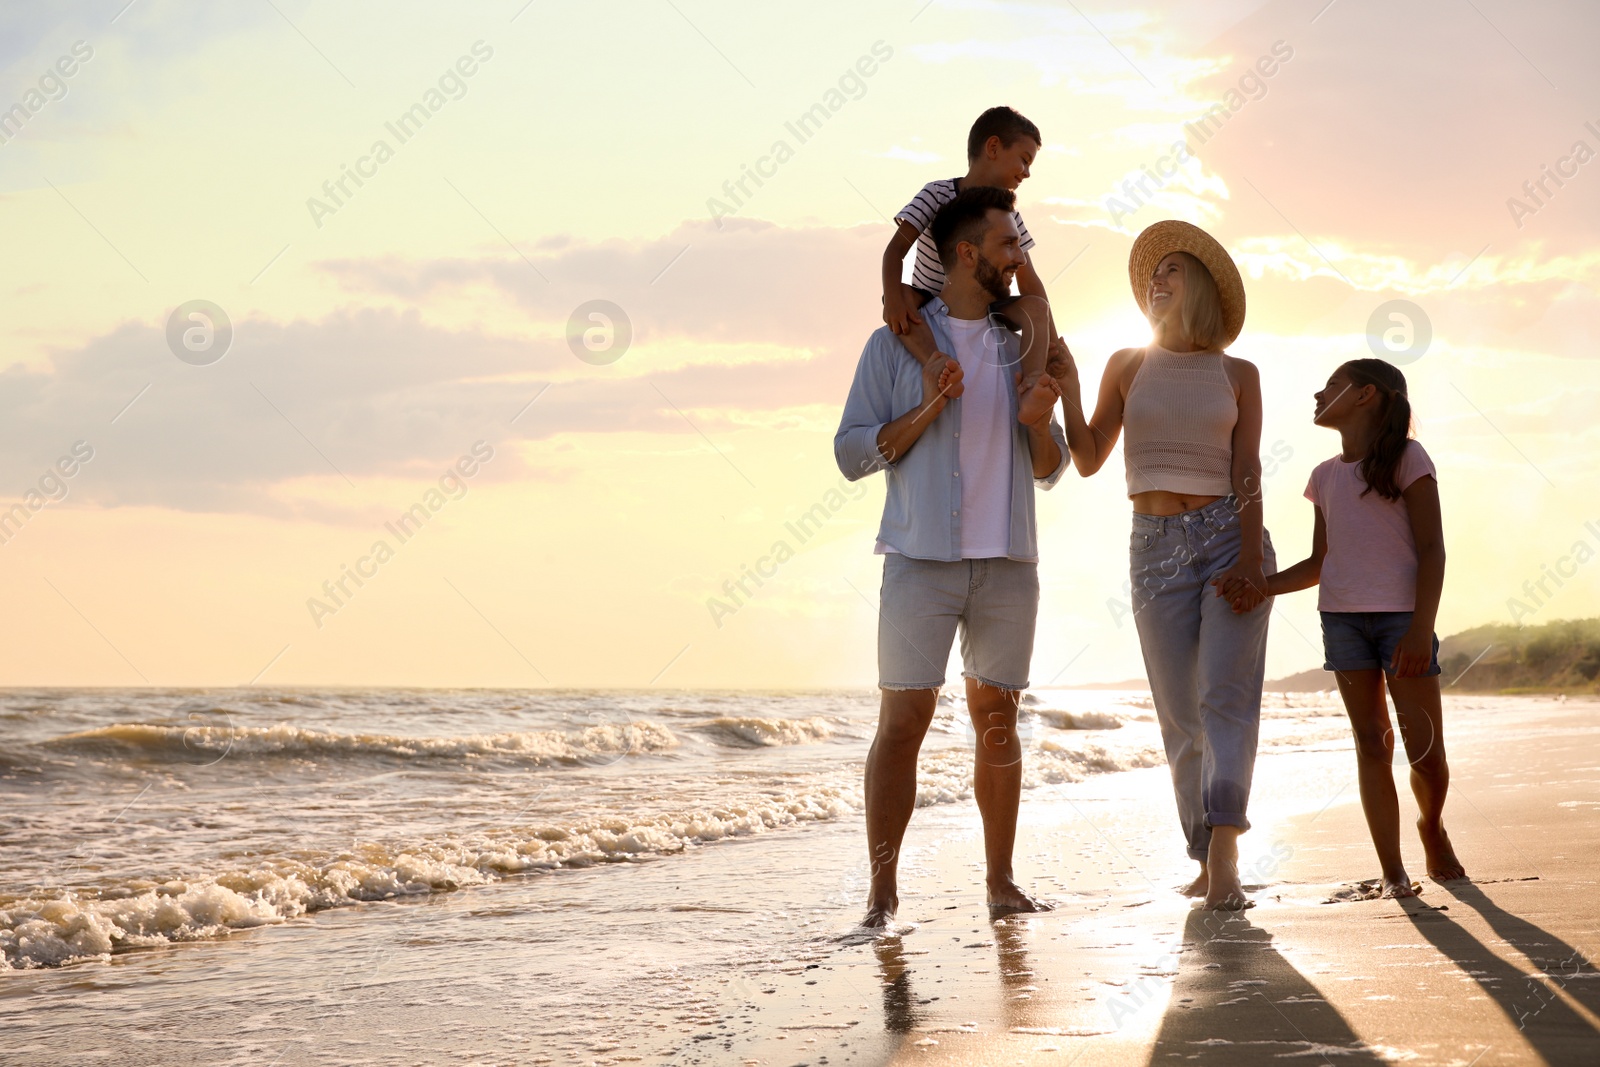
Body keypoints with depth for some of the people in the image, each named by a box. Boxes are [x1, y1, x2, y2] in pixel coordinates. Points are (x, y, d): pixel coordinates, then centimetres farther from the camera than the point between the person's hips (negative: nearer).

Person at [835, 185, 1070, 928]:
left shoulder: (1019, 346, 13)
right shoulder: (896, 343, 1)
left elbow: (1048, 471, 14)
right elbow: (853, 454, -3)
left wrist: (1042, 417, -7)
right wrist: (928, 409, -15)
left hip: (1008, 563, 4)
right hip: (922, 560, -4)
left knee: (997, 720, 8)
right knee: (903, 718, -6)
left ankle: (1000, 879, 16)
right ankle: (882, 890, -3)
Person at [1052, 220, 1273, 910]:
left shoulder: (1238, 374, 7)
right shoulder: (1128, 366, 11)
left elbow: (1247, 471, -1)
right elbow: (1089, 459, 10)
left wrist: (1250, 557, -14)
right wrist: (1065, 386, -4)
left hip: (1229, 536, -2)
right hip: (1157, 546, 2)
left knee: (1227, 694, -14)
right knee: (1181, 711, 1)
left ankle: (1224, 858, -23)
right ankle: (1206, 859, 8)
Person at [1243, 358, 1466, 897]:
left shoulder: (1407, 458, -2)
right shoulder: (1326, 476, 13)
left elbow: (1432, 549, -7)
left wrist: (1421, 629, -16)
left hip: (1402, 617, -4)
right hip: (1341, 617, 4)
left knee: (1426, 751, -5)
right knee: (1371, 743, 2)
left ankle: (1432, 828, 24)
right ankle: (1392, 871, 4)